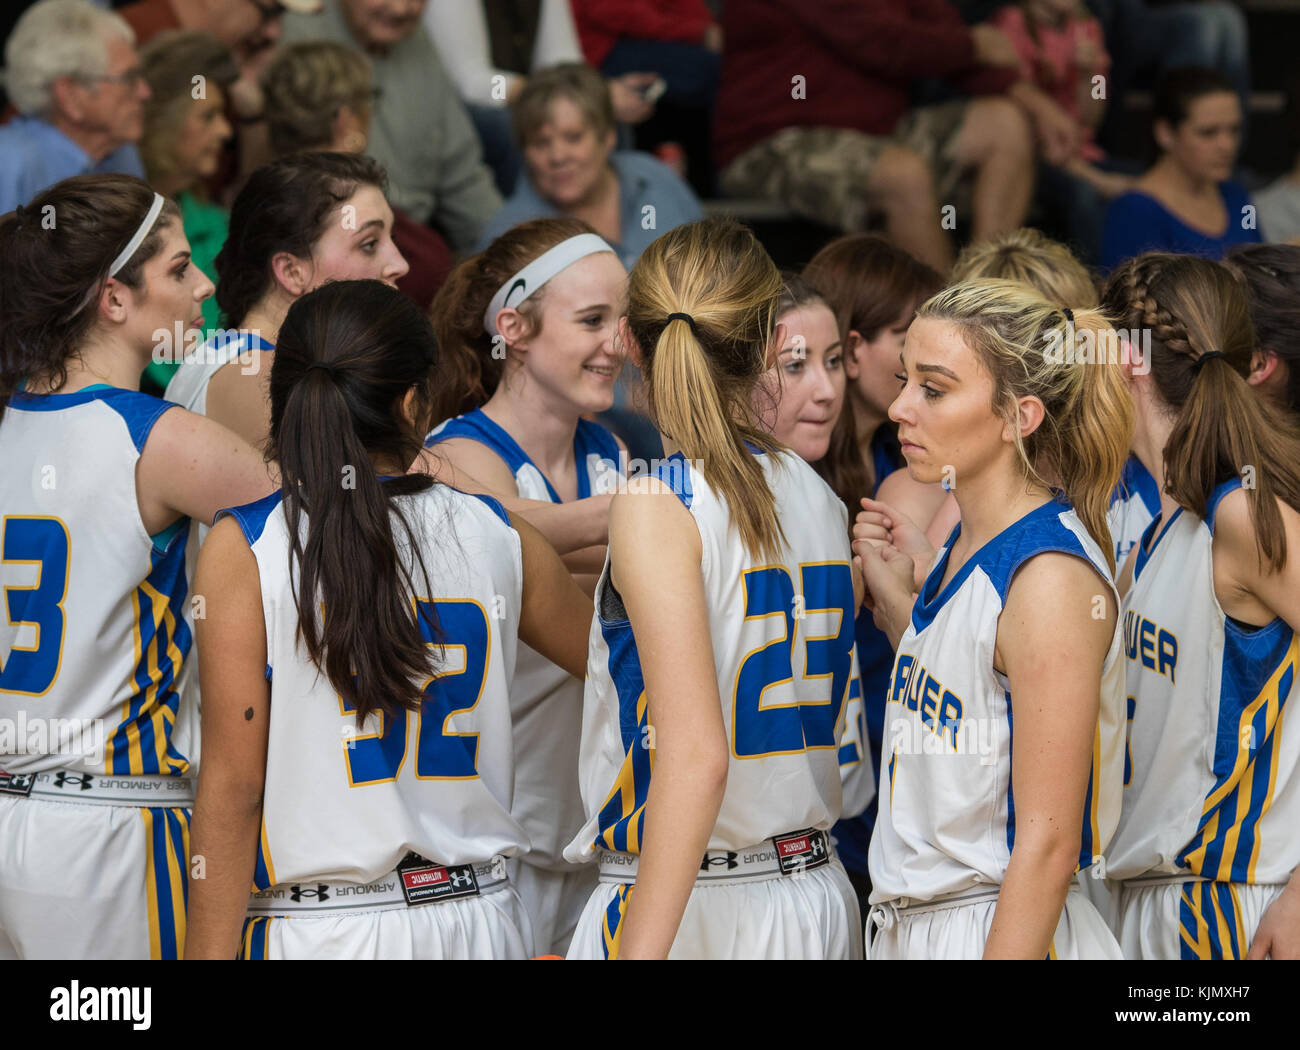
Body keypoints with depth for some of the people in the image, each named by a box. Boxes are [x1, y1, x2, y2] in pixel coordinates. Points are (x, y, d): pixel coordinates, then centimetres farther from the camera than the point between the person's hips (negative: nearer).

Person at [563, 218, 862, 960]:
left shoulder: (657, 504, -12)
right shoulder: (823, 500, 7)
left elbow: (695, 754, -21)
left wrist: (639, 951, -23)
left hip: (685, 902, -6)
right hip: (817, 893, 6)